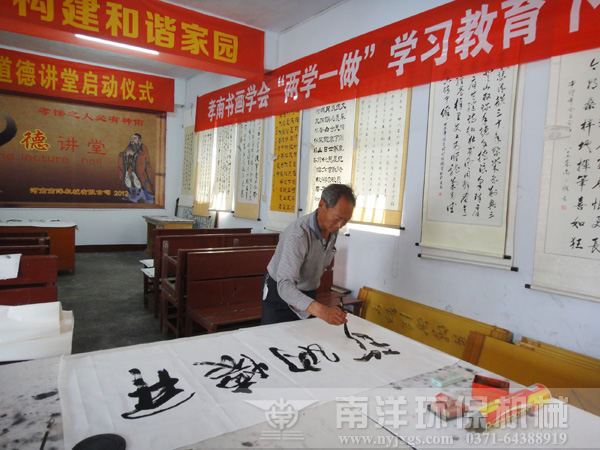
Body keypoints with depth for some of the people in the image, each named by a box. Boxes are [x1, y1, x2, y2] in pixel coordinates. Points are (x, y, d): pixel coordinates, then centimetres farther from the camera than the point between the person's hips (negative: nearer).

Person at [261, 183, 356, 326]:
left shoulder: (332, 228, -9)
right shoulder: (298, 234, -34)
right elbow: (285, 286, -43)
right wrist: (322, 311, -56)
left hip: (308, 293, 7)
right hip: (280, 293, -6)